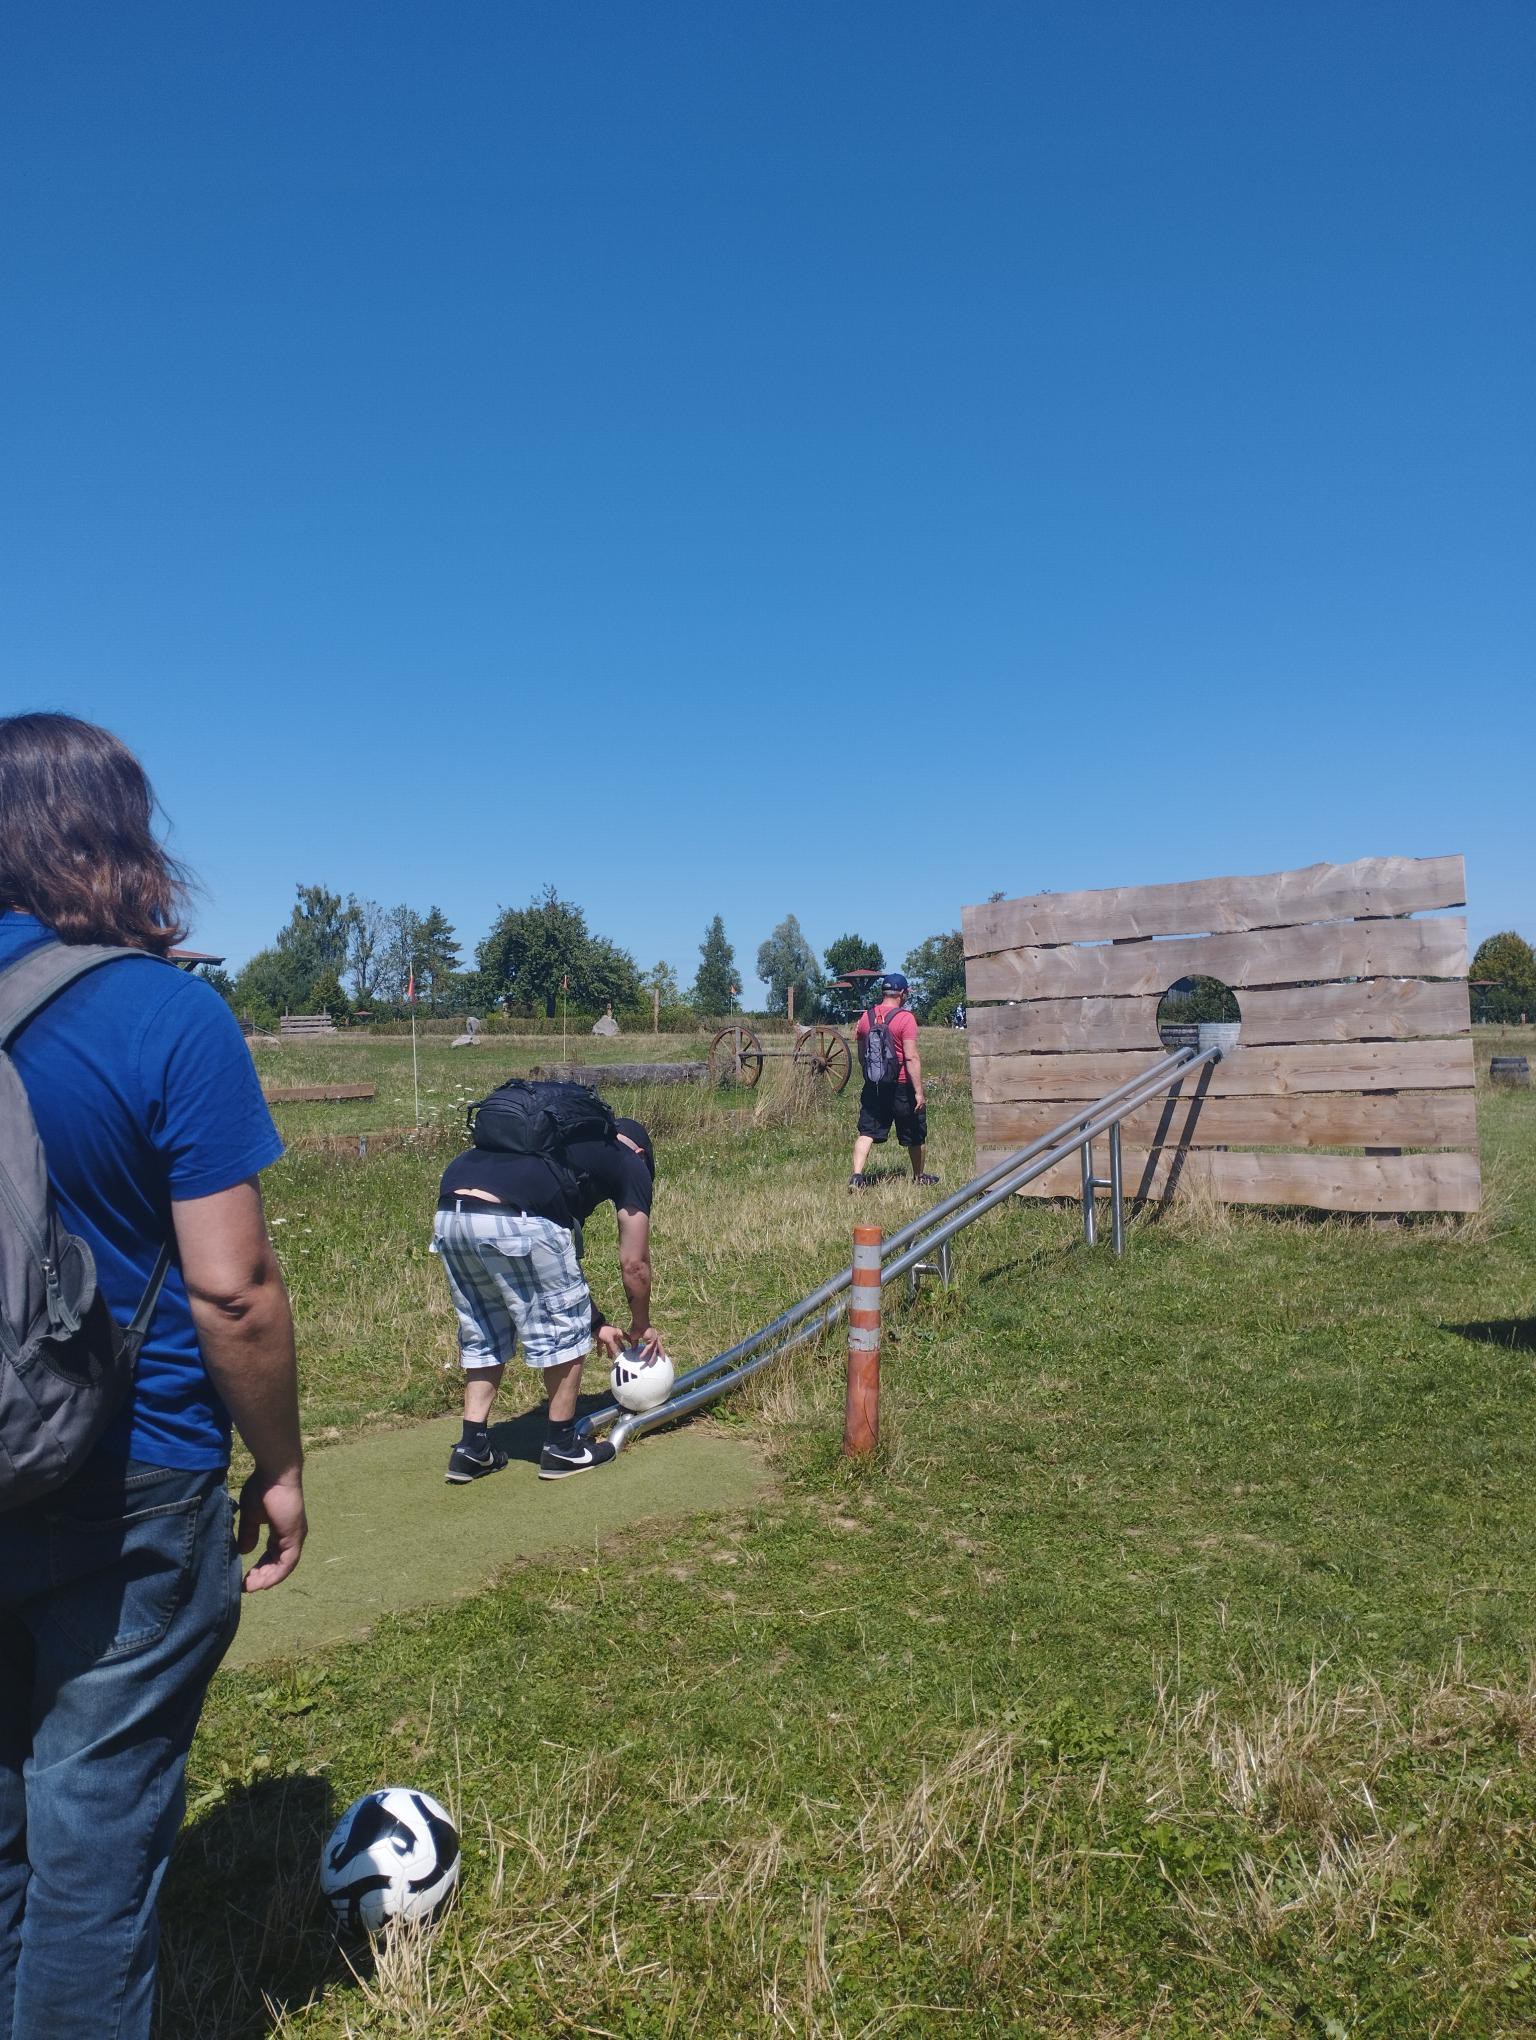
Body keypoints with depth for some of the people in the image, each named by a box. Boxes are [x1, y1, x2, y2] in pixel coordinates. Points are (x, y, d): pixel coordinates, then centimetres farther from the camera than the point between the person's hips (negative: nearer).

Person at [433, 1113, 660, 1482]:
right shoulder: (631, 1164, 19)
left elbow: (560, 1258, 41)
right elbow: (634, 1264, 20)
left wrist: (596, 1322, 46)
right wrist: (642, 1326, 37)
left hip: (449, 1213, 7)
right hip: (514, 1221, -7)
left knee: (482, 1336, 25)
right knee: (565, 1332, 14)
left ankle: (473, 1449, 27)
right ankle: (562, 1448, 24)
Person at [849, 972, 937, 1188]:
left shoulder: (866, 1017, 5)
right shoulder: (905, 1018, -13)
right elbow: (911, 1058, -18)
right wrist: (919, 1091, -15)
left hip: (873, 1086, 4)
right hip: (901, 1086, -4)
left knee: (867, 1133, 1)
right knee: (914, 1135, 14)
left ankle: (857, 1175, -16)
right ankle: (919, 1176, 29)